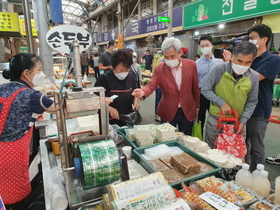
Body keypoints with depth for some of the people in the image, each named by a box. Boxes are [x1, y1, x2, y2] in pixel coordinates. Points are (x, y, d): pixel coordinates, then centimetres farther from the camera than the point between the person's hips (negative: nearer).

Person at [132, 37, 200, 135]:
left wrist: (197, 105, 12)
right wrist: (143, 92, -42)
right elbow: (151, 85, -19)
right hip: (168, 113, -1)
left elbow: (195, 88, 2)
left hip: (188, 111, 1)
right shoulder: (159, 68, -11)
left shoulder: (191, 65, -7)